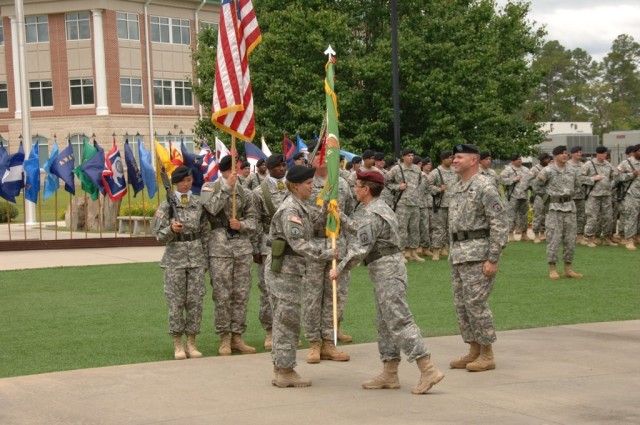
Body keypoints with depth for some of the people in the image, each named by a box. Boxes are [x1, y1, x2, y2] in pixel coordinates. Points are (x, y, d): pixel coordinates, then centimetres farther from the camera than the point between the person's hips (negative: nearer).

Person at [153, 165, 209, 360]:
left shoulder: (199, 204, 7)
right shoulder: (166, 205, -2)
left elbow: (205, 233, 12)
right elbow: (159, 235, -3)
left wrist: (205, 259, 10)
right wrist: (172, 229, -24)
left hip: (196, 258, 3)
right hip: (175, 258, -2)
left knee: (195, 301, 1)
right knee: (176, 302, 0)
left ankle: (191, 344, 10)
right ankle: (178, 345, 9)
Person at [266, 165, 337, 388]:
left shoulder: (300, 207, 14)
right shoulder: (290, 209, -17)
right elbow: (298, 243, -25)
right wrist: (328, 254, -23)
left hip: (286, 271, 10)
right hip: (284, 271, -10)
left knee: (283, 321, 15)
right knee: (288, 321, -4)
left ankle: (280, 369, 22)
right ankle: (285, 372, 2)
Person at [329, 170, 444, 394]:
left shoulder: (373, 214, -16)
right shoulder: (379, 208, 17)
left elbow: (361, 249, -21)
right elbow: (359, 228, 33)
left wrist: (339, 269, -12)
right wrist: (339, 216, 40)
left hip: (387, 272, -11)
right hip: (386, 273, 11)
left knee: (399, 322, -12)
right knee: (385, 324, 13)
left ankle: (428, 371, -15)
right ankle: (389, 375, 17)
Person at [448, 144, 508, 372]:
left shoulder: (485, 187, -12)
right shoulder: (456, 188, 15)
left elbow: (500, 225, -15)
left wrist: (493, 259, -19)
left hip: (477, 253, -9)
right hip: (458, 253, 9)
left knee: (476, 303, -7)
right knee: (461, 304, 10)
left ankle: (487, 355, 2)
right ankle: (474, 351, 19)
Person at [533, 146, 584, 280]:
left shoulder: (571, 170, 9)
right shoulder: (548, 171, -7)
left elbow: (577, 186, 23)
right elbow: (536, 186, -3)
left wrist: (571, 194, 10)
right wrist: (549, 194, -6)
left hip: (569, 206, 5)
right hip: (554, 208, -5)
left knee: (570, 239, 7)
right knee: (554, 239, -4)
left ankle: (568, 268, 16)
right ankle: (552, 269, 2)